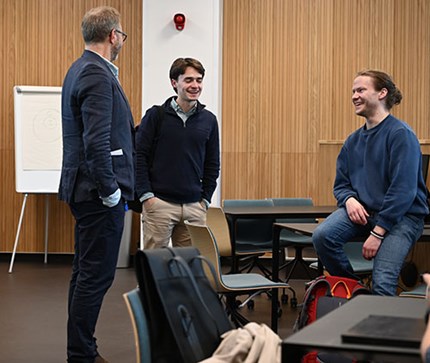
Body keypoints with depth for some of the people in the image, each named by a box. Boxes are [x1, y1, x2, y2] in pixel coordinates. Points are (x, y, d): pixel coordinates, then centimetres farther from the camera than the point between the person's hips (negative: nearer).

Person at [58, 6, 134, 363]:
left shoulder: (80, 69, 15)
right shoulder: (98, 75, -18)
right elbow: (96, 142, -24)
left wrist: (136, 130, 18)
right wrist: (110, 190, -18)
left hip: (84, 188, 11)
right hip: (99, 191, -11)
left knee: (85, 271, 17)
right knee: (96, 274, -3)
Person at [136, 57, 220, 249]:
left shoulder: (208, 120, 9)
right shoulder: (156, 115, -2)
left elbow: (212, 164, 14)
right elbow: (139, 157, -3)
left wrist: (205, 199, 8)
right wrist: (146, 195, -9)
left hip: (194, 206, 3)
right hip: (159, 203, -3)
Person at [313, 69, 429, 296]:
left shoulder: (401, 134, -11)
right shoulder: (353, 141, 10)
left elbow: (403, 189, -17)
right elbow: (341, 184, 16)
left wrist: (378, 233, -19)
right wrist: (349, 199, -9)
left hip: (402, 215, -6)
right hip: (362, 210, 6)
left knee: (382, 283, -23)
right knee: (322, 236, -22)